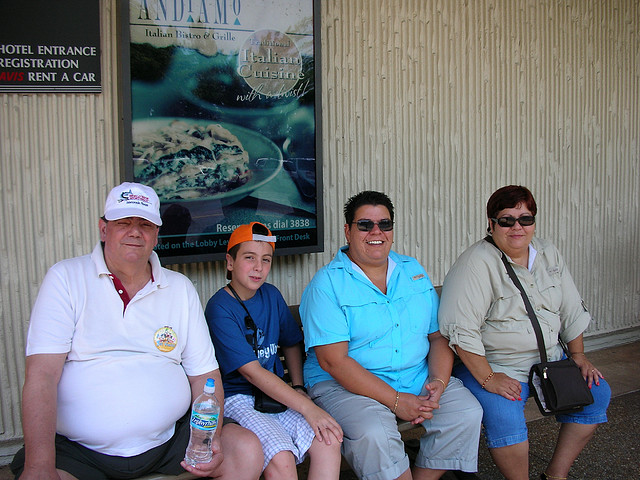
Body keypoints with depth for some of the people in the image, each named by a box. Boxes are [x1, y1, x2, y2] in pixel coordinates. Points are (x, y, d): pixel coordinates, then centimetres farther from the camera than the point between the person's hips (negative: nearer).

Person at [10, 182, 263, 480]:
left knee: (247, 451, -15)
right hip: (79, 452, -3)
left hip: (169, 441, 4)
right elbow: (42, 374, -11)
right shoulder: (66, 278, -1)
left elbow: (204, 374, 8)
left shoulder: (181, 289, 8)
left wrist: (211, 438, -11)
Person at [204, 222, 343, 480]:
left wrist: (298, 388, 6)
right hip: (238, 398, -6)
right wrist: (308, 408, -21)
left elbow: (291, 343, 23)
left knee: (329, 442, -19)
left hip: (277, 394, 6)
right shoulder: (219, 307, -11)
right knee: (281, 459, -30)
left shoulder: (271, 295, 10)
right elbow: (251, 371, -17)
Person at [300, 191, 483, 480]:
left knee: (467, 414, -13)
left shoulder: (414, 271, 10)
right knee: (373, 434, -32)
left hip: (418, 378, 6)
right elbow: (333, 361, -17)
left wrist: (438, 383, -10)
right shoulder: (327, 284, -9)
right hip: (345, 385, -5)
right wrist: (396, 401, -21)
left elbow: (439, 335, 10)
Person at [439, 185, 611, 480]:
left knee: (596, 393, -1)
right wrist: (487, 379, -25)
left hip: (549, 360, 7)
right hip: (492, 365, -7)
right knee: (504, 416, -30)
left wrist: (578, 355, 9)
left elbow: (572, 310, 16)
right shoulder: (476, 263, -16)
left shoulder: (548, 254, 8)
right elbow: (460, 329, -23)